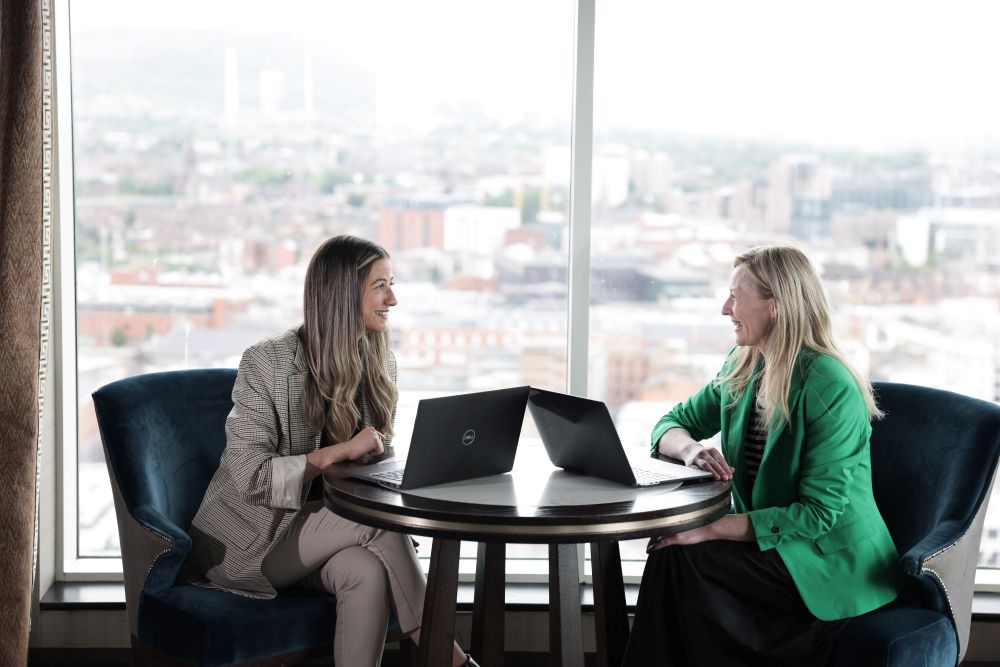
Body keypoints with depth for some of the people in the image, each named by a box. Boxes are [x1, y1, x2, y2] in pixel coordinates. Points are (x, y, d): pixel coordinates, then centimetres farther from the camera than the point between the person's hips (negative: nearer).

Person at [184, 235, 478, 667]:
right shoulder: (266, 363, -16)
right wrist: (341, 451, -29)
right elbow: (250, 478, -21)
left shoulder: (380, 366, 3)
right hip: (248, 541, -5)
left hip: (323, 529, 5)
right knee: (376, 519, -29)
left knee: (370, 570, -32)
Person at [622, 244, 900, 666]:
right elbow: (673, 423, 11)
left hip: (833, 565, -7)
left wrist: (711, 529, -26)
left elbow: (819, 513, -21)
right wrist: (690, 448, -15)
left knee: (679, 558, -24)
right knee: (669, 549, -21)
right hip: (763, 539, 7)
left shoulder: (830, 389, -19)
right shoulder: (742, 367, 5)